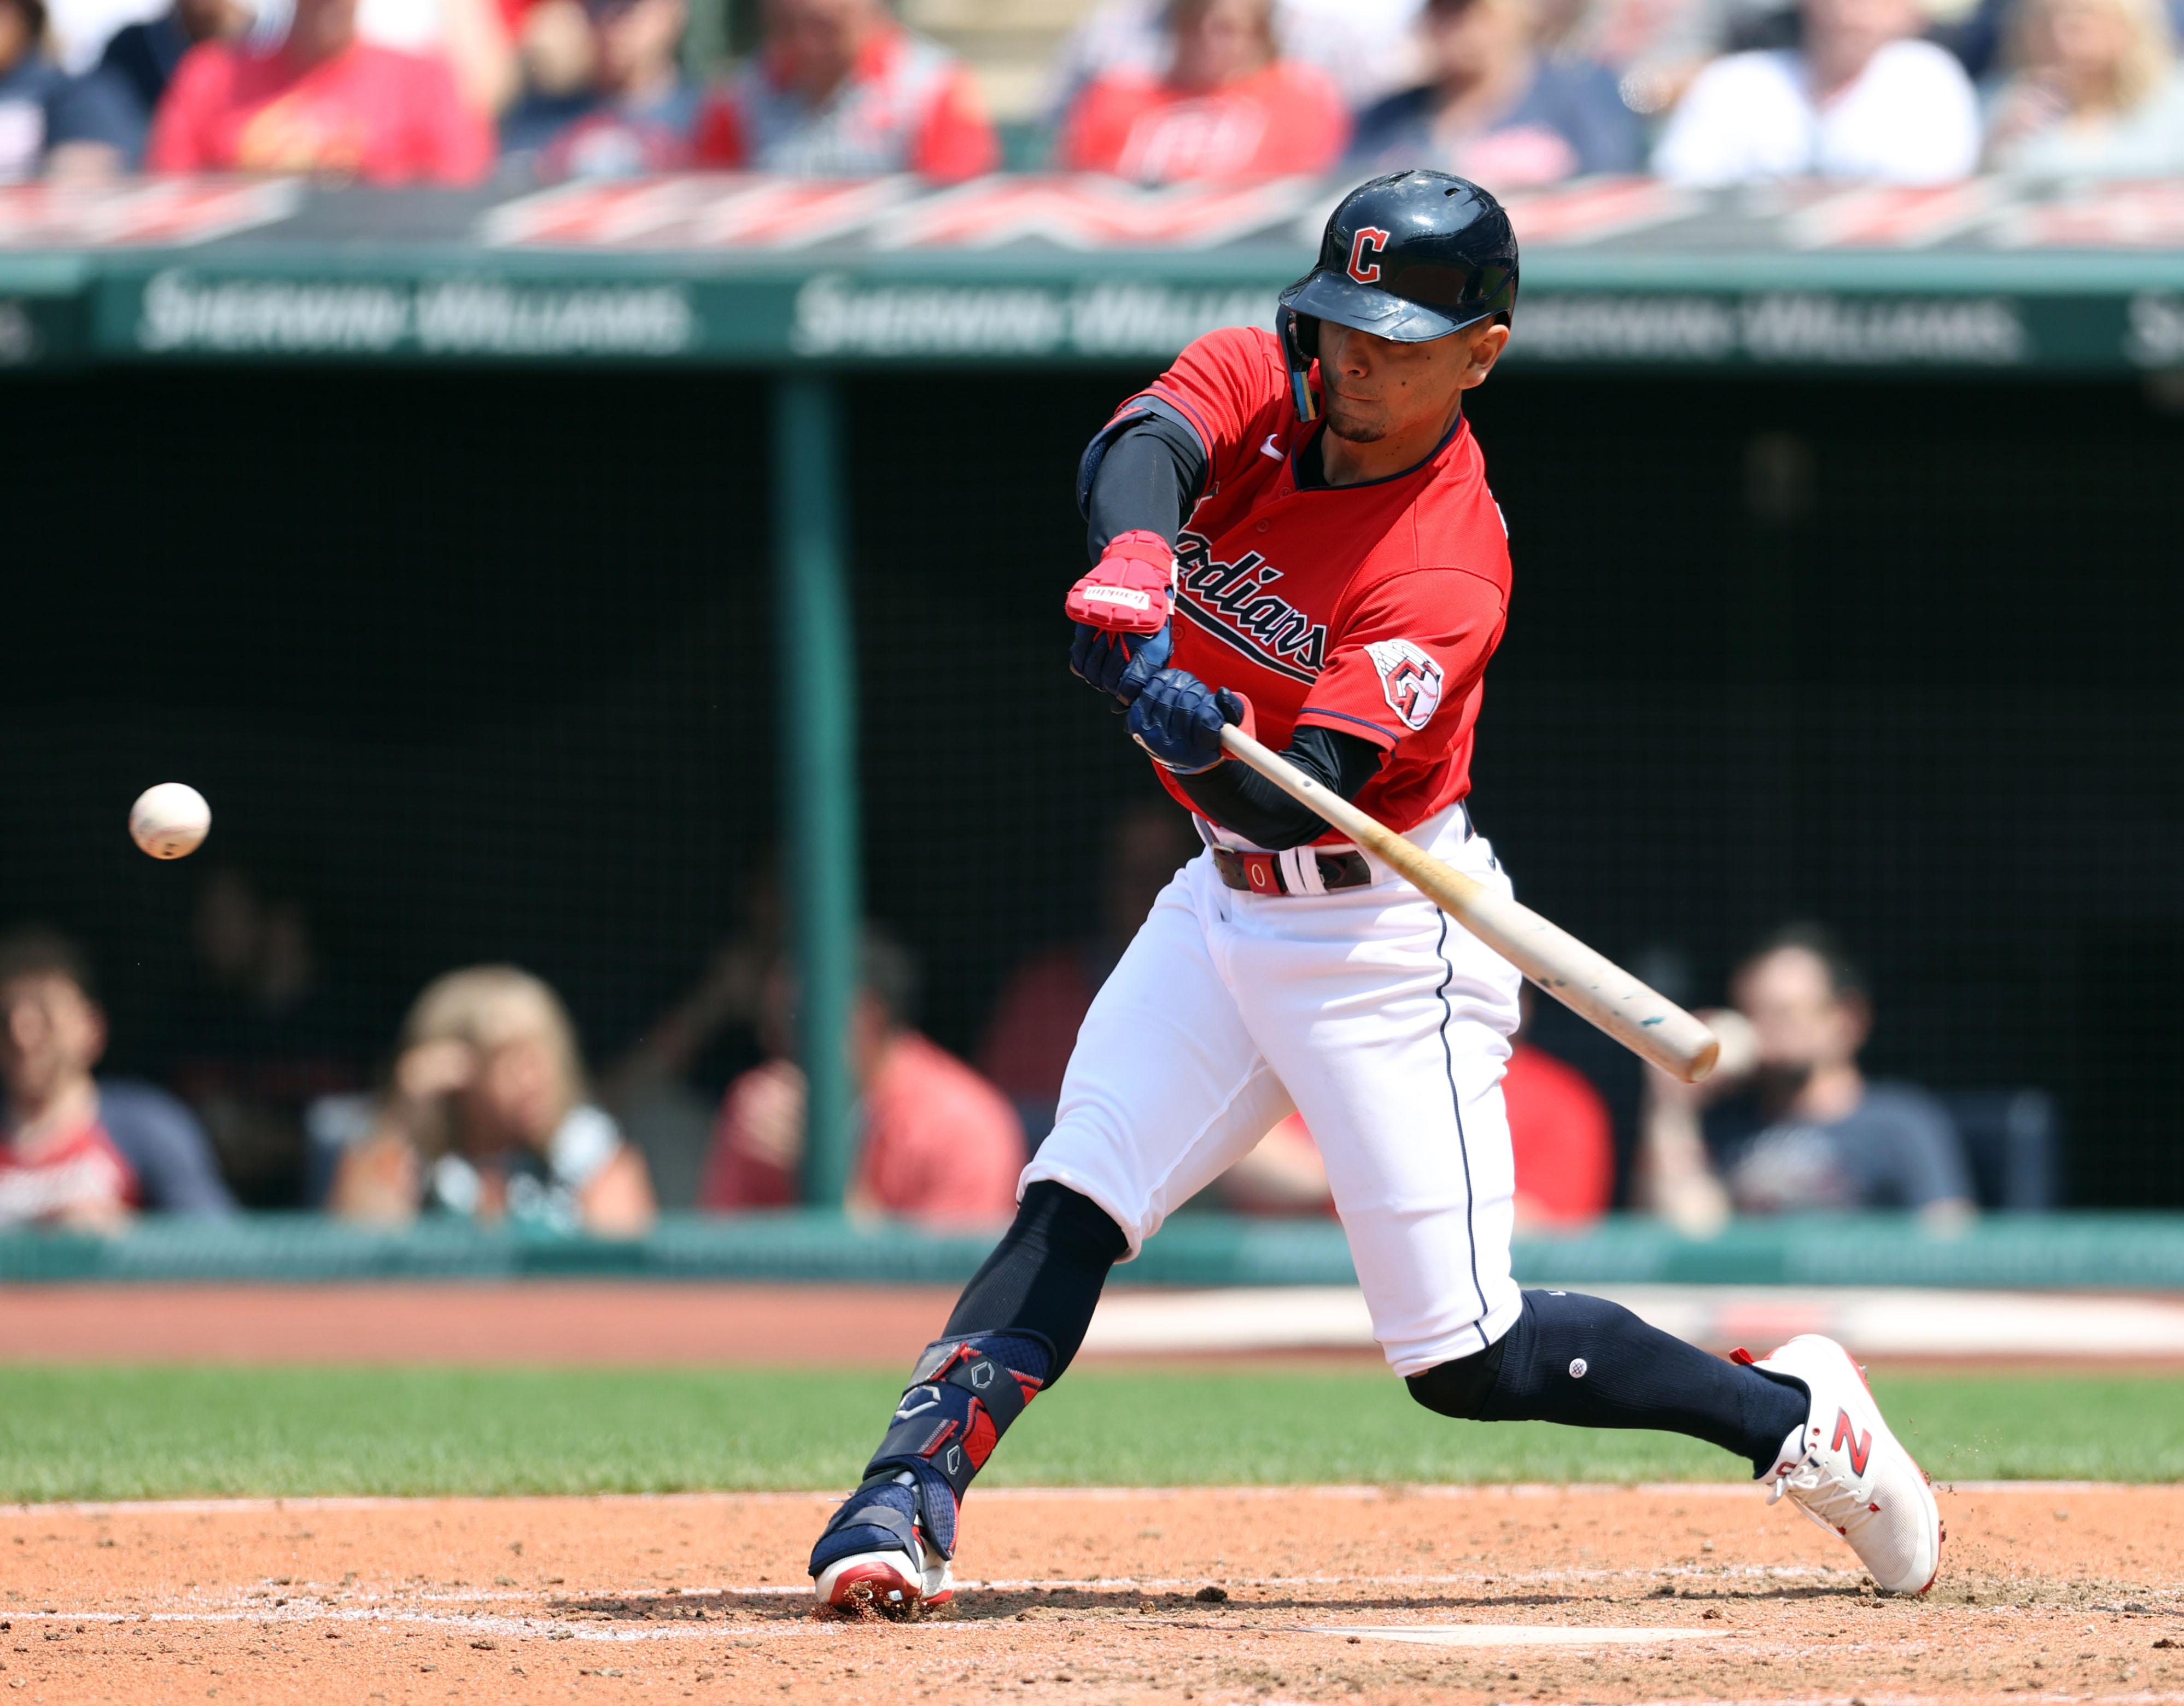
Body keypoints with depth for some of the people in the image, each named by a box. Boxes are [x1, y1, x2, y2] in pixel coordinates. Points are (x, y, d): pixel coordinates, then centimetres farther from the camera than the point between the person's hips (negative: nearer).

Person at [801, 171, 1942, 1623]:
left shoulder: (1447, 576, -23)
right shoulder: (1260, 385, -6)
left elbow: (1302, 797, -31)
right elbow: (1140, 451, -29)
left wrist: (1212, 743, -53)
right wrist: (1133, 561, -51)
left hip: (1383, 941, -6)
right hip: (1229, 902, 6)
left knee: (1471, 1363, -5)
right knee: (1067, 1213, -10)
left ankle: (1796, 1415, 12)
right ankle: (909, 1497, -15)